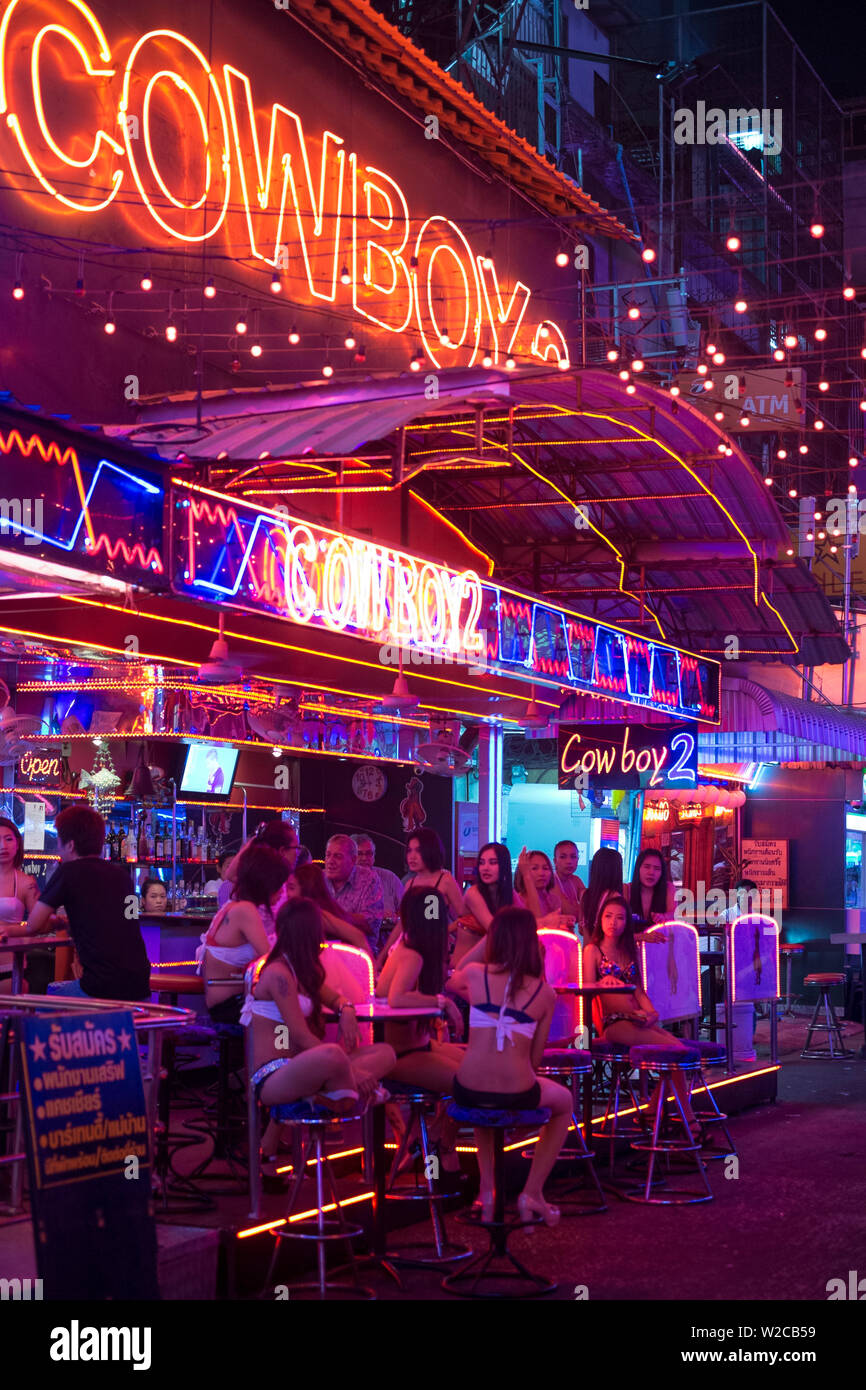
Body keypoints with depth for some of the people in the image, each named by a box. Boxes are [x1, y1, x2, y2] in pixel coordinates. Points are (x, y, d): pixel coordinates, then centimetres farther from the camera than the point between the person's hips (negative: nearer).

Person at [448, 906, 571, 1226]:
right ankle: (532, 1193, 25)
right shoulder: (545, 992, 2)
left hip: (469, 1091, 2)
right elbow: (535, 1059, 3)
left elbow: (452, 983, 28)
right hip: (517, 1094, -2)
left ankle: (487, 1188, 32)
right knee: (564, 1102, 33)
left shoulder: (475, 974, 1)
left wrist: (486, 940, 31)